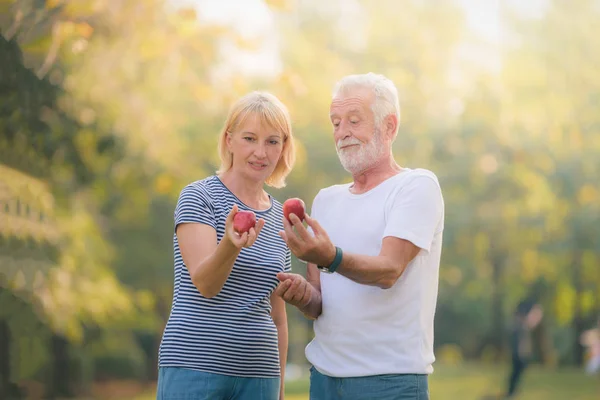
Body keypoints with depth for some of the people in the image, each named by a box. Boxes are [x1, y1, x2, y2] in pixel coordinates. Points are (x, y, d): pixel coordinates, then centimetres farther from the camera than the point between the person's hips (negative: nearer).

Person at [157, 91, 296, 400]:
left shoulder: (280, 218, 13)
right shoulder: (199, 196, -3)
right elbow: (205, 283, -16)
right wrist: (231, 245, -35)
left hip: (258, 374, 5)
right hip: (195, 366, -5)